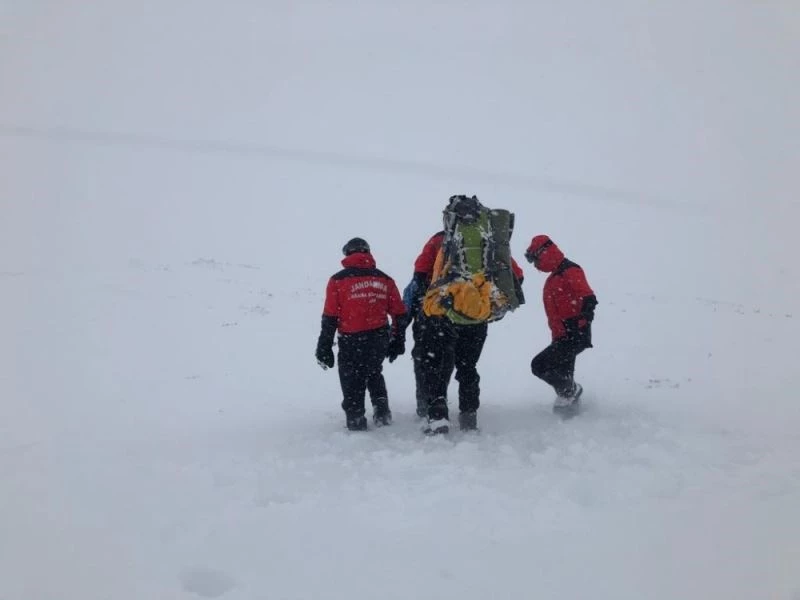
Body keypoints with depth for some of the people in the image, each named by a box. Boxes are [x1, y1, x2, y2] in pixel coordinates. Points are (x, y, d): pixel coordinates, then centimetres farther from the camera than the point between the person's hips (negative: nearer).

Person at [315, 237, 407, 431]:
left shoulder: (338, 280, -4)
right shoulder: (385, 280, 7)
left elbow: (329, 318, -6)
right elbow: (399, 314, 8)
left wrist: (324, 348, -1)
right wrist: (398, 341, 18)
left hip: (351, 341, -4)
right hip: (380, 340, 4)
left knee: (352, 382, 10)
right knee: (374, 372, 26)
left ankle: (356, 421, 13)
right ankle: (381, 410, 15)